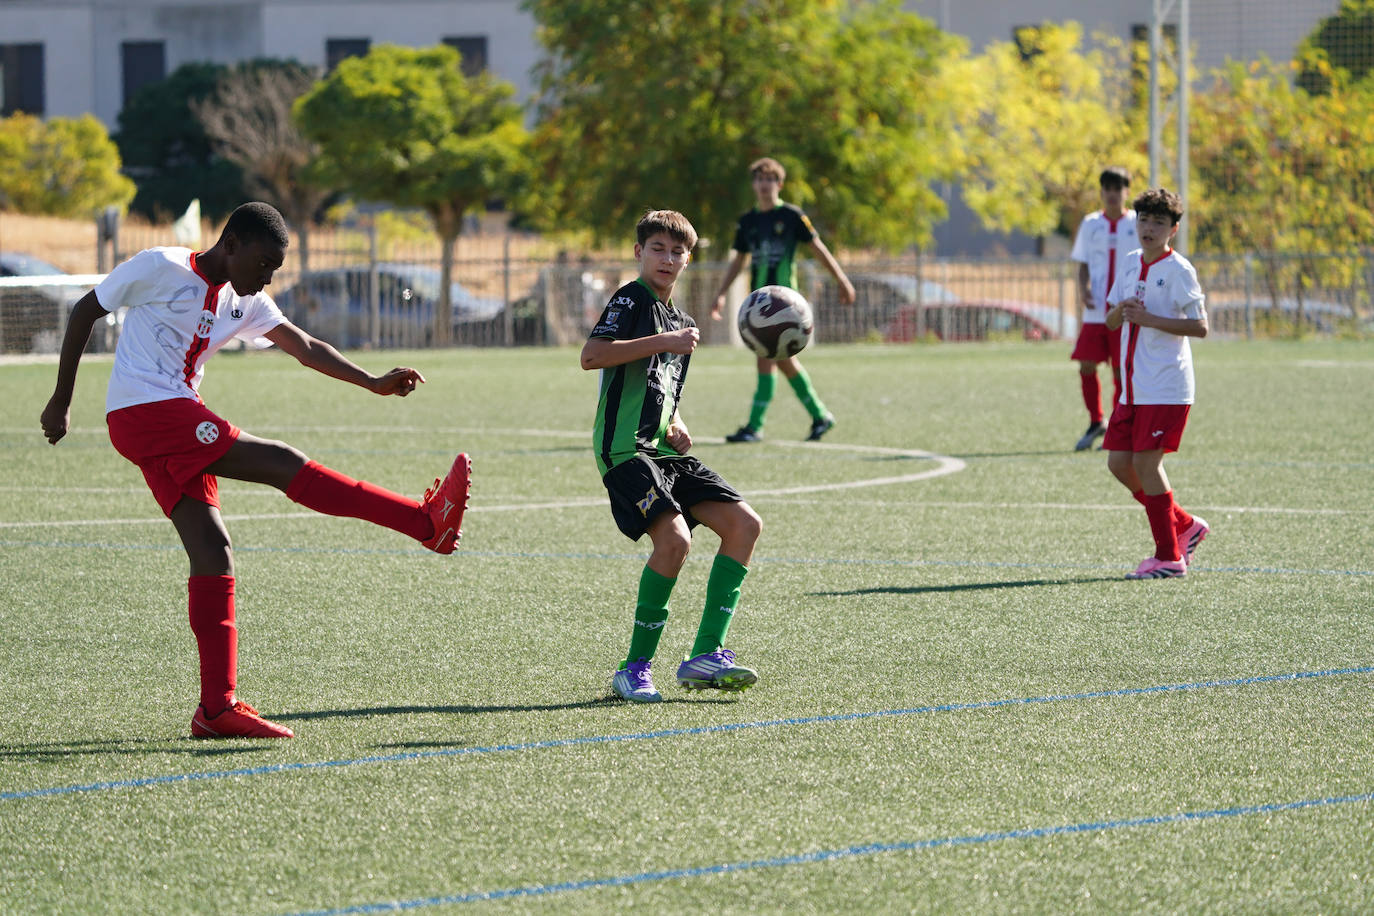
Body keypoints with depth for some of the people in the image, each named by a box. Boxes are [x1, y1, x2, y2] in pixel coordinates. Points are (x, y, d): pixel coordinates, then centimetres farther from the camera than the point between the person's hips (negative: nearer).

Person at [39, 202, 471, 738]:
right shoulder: (159, 268, -6)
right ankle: (429, 522, -18)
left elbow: (303, 347, 10)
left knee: (212, 553, -2)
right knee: (283, 464, -15)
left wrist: (372, 383, -4)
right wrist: (61, 401, 2)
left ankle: (217, 708, -4)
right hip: (143, 409, -9)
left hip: (175, 422, 9)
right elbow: (84, 312, 1)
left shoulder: (244, 303, 15)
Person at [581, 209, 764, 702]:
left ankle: (705, 655, 2)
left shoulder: (681, 322, 22)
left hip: (663, 450, 9)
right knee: (674, 536, -26)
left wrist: (675, 427, 13)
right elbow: (591, 356, -20)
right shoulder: (631, 300, -4)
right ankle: (634, 668, -14)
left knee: (744, 523, 0)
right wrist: (664, 342, -21)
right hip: (625, 448, -9)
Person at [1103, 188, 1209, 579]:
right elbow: (1111, 322, 19)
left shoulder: (1178, 269, -9)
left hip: (1166, 386, -8)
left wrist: (1150, 319, -22)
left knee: (1146, 462, -10)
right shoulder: (1131, 262, 13)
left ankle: (1168, 557, 0)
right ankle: (1184, 526, 22)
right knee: (1119, 462, 5)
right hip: (1133, 385, 8)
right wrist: (1120, 312, -4)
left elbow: (1199, 327, -16)